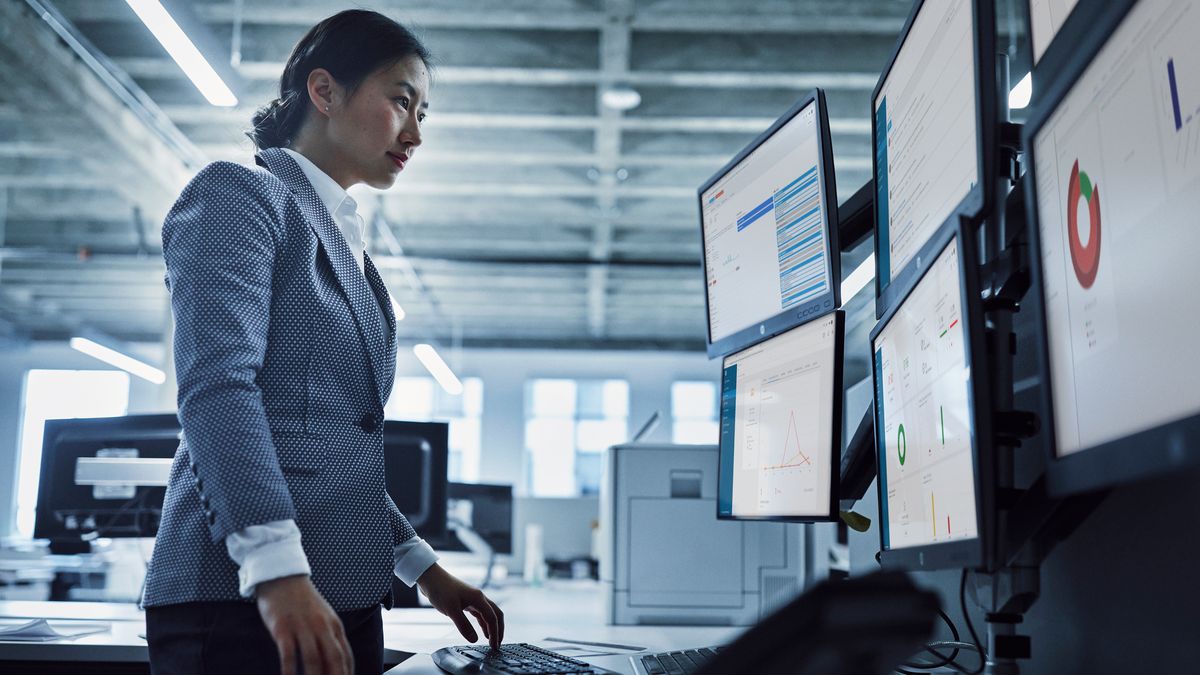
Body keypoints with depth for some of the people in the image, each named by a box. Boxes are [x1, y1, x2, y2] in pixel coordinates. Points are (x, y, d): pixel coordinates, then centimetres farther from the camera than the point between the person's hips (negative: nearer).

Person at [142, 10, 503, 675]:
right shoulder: (238, 194, -3)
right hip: (239, 596, -8)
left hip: (347, 599, 8)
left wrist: (421, 565, 20)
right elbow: (217, 385, -18)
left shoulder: (346, 246, 21)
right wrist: (278, 569, -29)